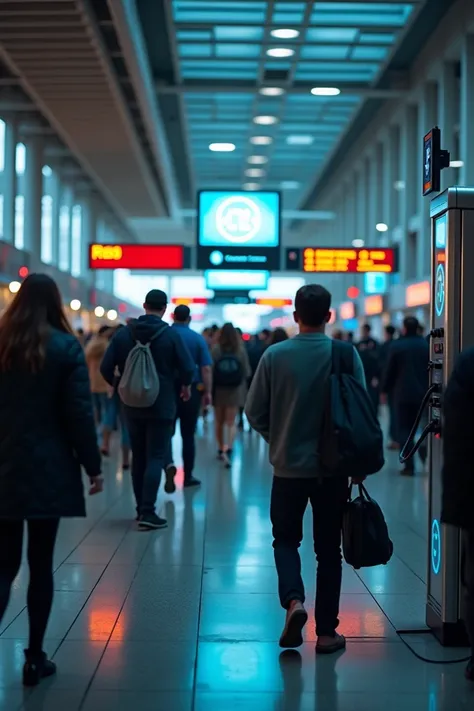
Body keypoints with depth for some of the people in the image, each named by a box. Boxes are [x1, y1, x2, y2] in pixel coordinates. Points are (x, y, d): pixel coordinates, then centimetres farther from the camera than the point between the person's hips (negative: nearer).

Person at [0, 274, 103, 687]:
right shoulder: (66, 347, -6)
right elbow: (79, 412, -9)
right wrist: (92, 465, -2)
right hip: (48, 471, -2)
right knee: (41, 564, 8)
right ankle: (35, 657, 13)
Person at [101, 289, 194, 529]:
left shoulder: (124, 333, -1)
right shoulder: (170, 334, -9)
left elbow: (106, 368, -2)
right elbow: (187, 368, -11)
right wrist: (185, 386, 10)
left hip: (132, 405, 3)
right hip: (161, 406, -3)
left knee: (138, 457, 14)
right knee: (155, 457, -1)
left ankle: (141, 508, 19)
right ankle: (148, 511, -10)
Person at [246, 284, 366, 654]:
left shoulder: (275, 355, -7)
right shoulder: (346, 355, -8)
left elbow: (255, 412, -3)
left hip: (289, 467, 0)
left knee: (286, 539, 18)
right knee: (328, 548, 11)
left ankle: (293, 600, -7)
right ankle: (327, 632, 13)